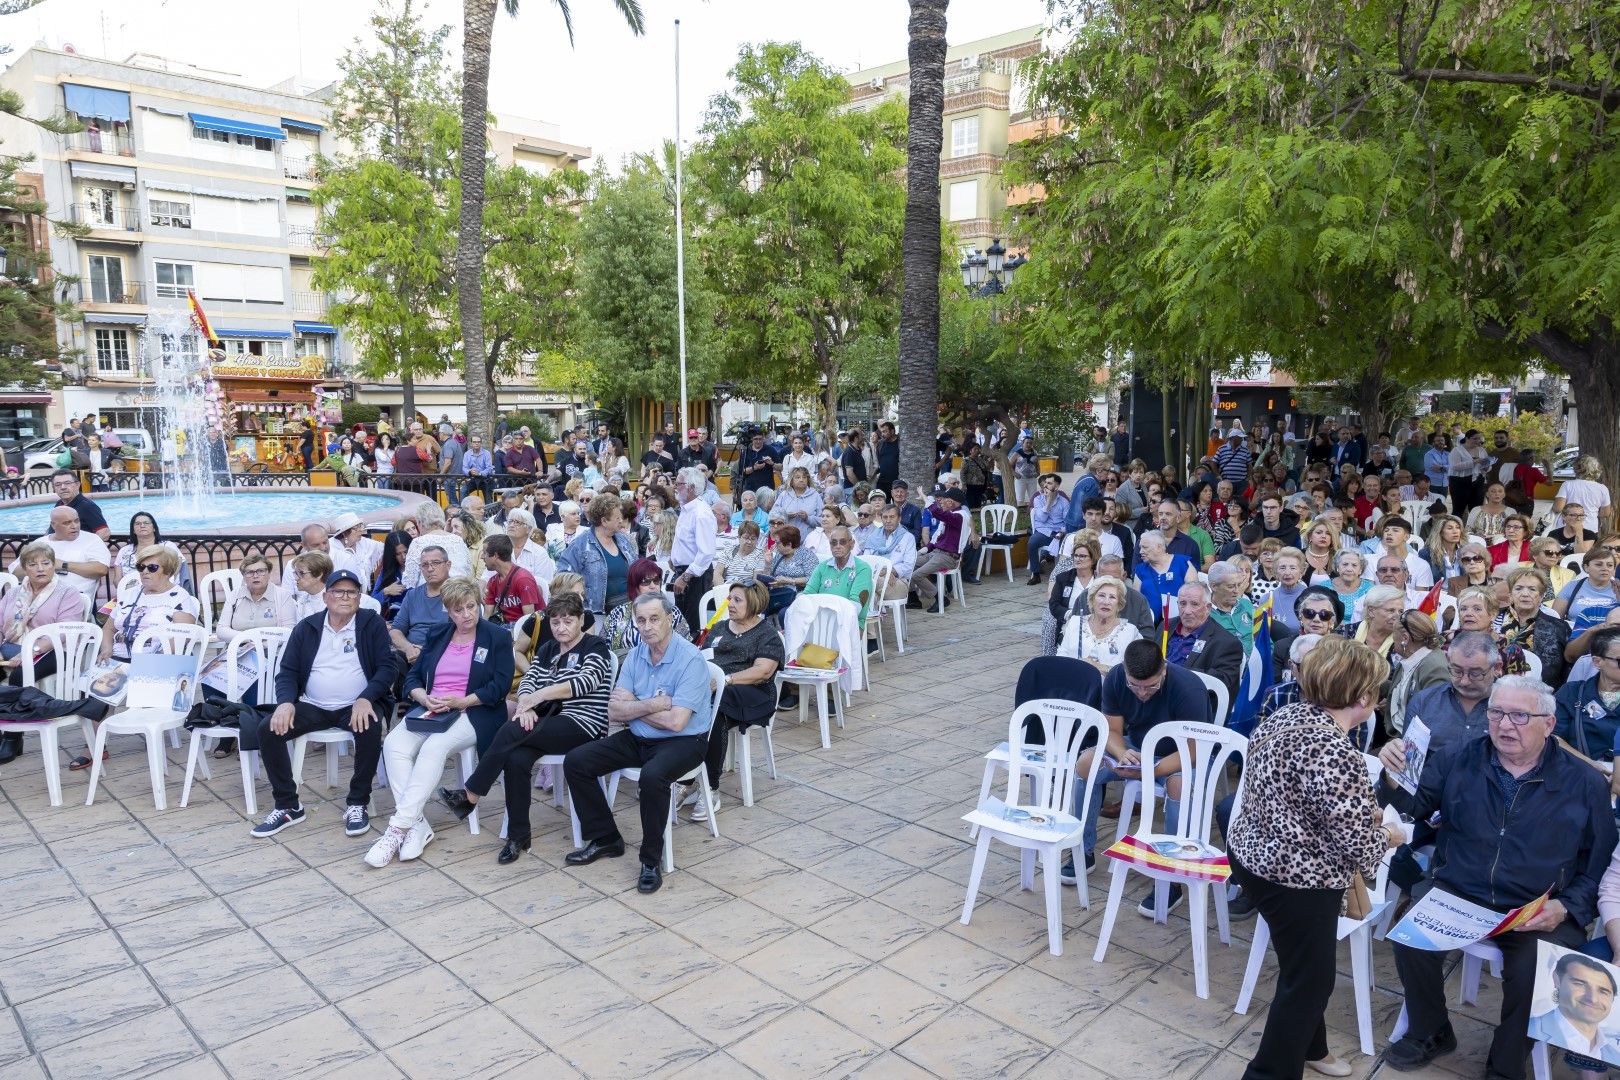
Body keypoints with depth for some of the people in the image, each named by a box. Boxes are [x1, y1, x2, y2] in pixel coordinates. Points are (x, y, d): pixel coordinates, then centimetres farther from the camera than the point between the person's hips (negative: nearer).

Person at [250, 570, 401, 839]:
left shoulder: (372, 624, 1)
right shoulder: (306, 627, 9)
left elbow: (388, 665, -6)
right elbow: (287, 671, 8)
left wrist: (366, 699, -22)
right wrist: (286, 701, -13)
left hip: (357, 706, -3)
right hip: (313, 707, 3)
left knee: (370, 728, -34)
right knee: (268, 729, -18)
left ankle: (358, 804, -16)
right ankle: (287, 806, -3)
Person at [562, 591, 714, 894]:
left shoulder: (690, 659, -18)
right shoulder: (635, 655, 2)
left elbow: (676, 722, -25)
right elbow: (614, 711, -2)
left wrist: (635, 707, -11)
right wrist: (652, 705, -18)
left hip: (682, 742, -7)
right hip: (637, 738, 7)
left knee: (652, 776, -37)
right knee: (575, 762, -4)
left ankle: (652, 859, -16)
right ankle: (605, 839, 11)